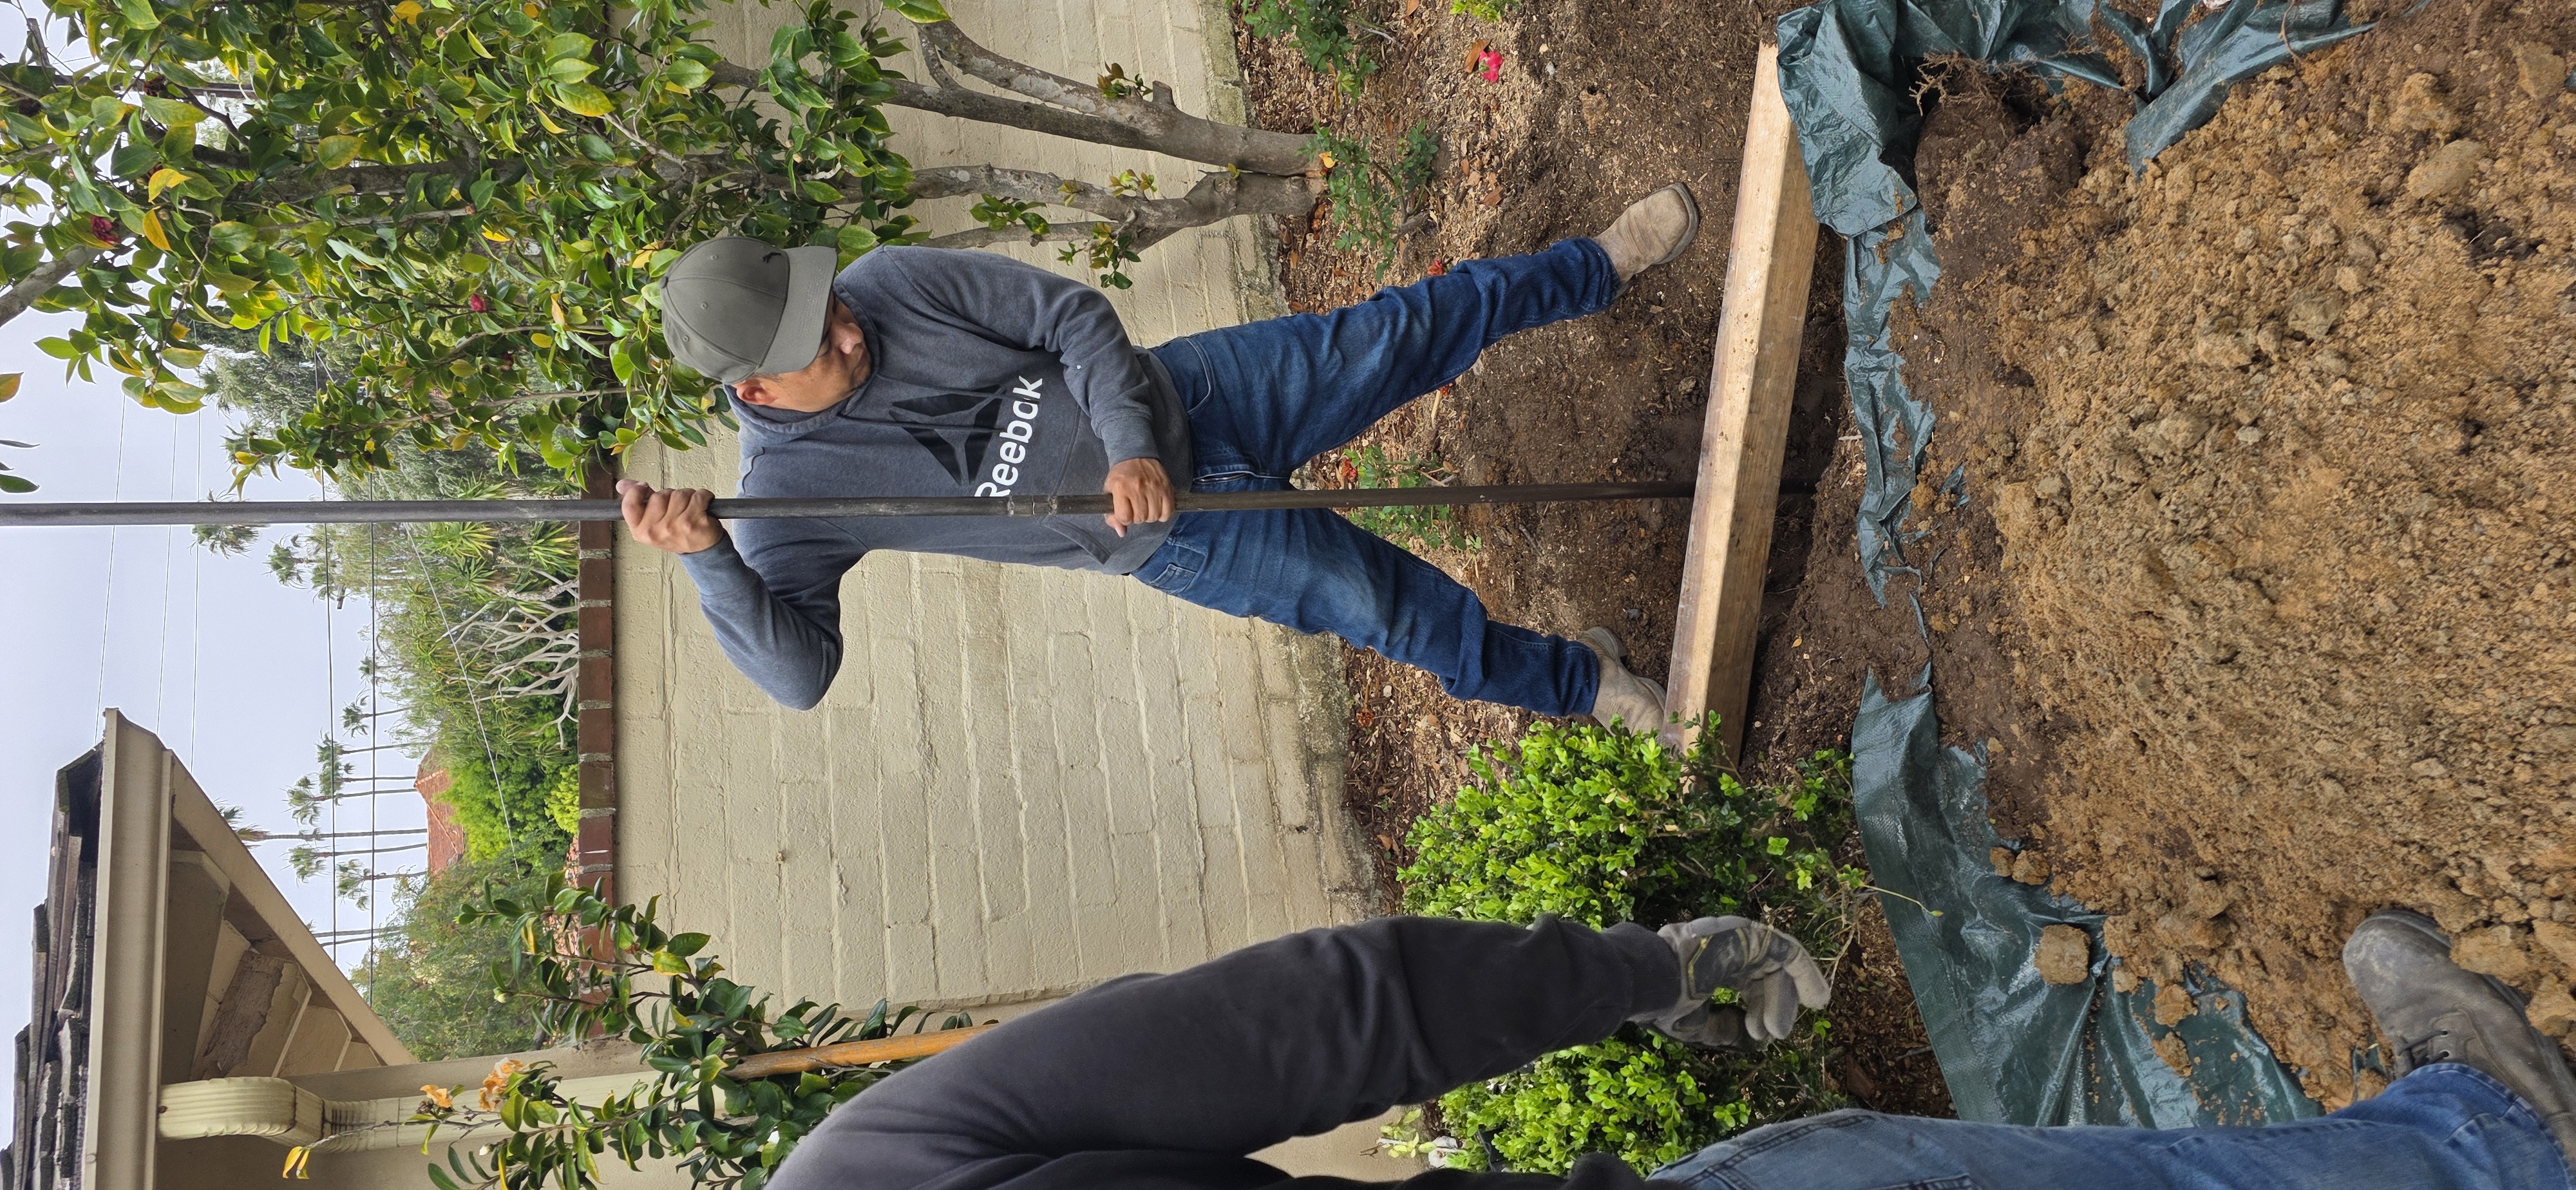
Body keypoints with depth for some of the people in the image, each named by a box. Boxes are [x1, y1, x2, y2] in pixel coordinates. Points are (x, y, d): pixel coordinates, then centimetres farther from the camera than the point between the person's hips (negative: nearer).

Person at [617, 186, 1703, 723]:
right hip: (1174, 536, -3)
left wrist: (1131, 442, -26)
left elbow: (1071, 313, -12)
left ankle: (1601, 267, 26)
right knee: (1383, 603, -5)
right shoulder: (790, 494, -17)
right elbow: (800, 673, -23)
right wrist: (707, 560, -39)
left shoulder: (890, 283, -12)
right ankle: (1572, 682, 21)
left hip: (1184, 396, 3)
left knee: (1410, 330, 2)